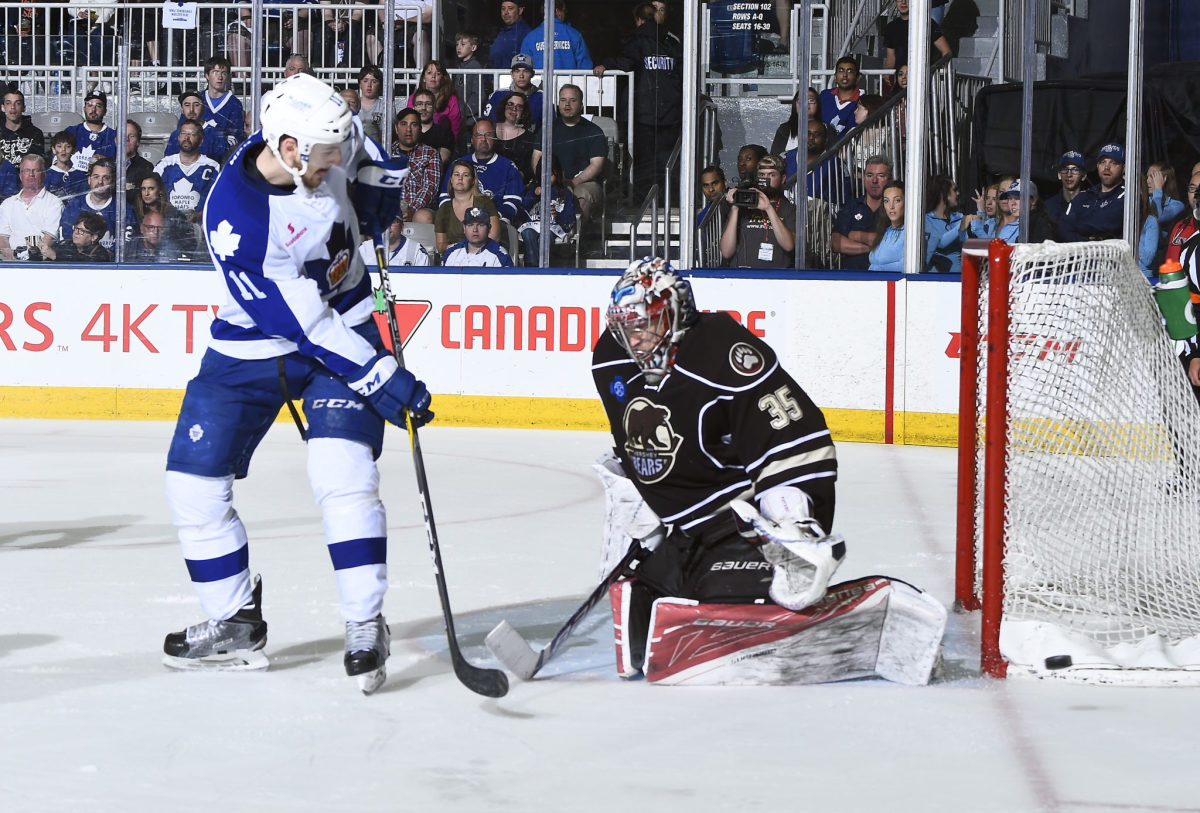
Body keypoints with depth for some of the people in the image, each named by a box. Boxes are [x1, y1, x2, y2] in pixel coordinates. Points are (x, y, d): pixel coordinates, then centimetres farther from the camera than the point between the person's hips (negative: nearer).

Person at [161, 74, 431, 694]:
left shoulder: (325, 145, -16)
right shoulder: (233, 219, -31)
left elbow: (361, 151, 14)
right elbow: (300, 325, -29)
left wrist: (377, 182, -5)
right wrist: (381, 378, -30)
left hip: (345, 322, 2)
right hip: (253, 346, -1)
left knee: (342, 471, -18)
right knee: (194, 479, -2)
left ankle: (365, 625, -12)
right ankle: (235, 624, 16)